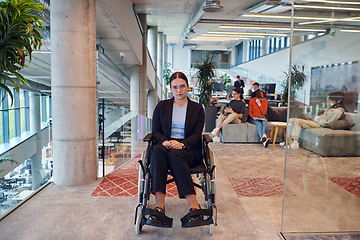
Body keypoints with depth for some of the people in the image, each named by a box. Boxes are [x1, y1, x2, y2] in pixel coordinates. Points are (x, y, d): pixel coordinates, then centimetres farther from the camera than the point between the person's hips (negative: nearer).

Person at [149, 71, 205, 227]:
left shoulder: (197, 108, 13)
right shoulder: (162, 106, 17)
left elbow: (197, 134, 2)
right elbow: (156, 132, 10)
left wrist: (182, 144, -19)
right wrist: (165, 141, -13)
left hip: (189, 149, -1)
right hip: (166, 146, 2)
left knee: (174, 155, -37)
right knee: (157, 151, -35)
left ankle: (193, 204, -39)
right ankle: (160, 204, -42)